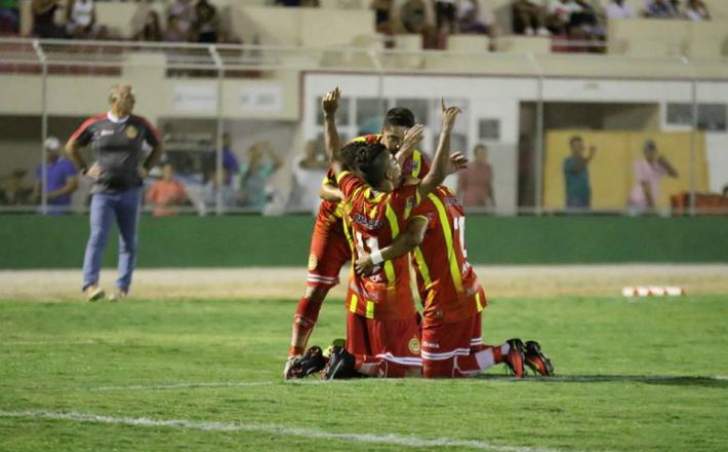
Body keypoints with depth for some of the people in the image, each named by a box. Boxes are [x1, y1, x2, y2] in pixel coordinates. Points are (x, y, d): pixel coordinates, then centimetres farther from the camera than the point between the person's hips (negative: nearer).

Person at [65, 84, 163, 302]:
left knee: (129, 242, 4)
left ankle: (122, 288, 10)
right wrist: (85, 169, 4)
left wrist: (145, 169, 7)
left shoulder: (140, 125, 3)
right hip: (103, 191, -2)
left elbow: (158, 147, 18)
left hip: (130, 192, 2)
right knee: (98, 237, -14)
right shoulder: (95, 124, -1)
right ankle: (89, 285, -20)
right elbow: (71, 147, 12)